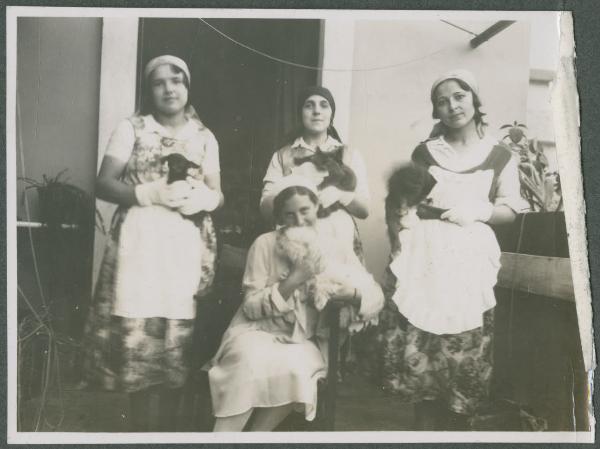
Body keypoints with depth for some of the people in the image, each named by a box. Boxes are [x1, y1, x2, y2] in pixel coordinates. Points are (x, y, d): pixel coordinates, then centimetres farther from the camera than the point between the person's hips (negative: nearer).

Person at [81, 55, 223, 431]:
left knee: (179, 334, -1)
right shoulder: (131, 128, 5)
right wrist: (152, 193, -14)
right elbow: (104, 184, -1)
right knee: (135, 331, -4)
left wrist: (201, 197, -11)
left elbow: (217, 194, 12)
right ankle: (140, 427, 10)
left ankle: (168, 425, 13)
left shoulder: (204, 137, 11)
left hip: (186, 245, 2)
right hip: (139, 241, -1)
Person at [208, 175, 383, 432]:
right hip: (258, 331, -1)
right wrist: (292, 282, -21)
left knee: (296, 369, -32)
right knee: (252, 361, -34)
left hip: (303, 340, 1)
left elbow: (376, 297, 0)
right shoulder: (265, 244, -4)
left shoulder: (336, 246, 1)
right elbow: (251, 307, -7)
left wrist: (350, 292, -23)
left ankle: (257, 434, -13)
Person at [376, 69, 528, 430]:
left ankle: (457, 431, 13)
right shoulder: (424, 152, 12)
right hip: (422, 256, 1)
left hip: (470, 259, -1)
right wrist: (398, 244, -1)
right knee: (419, 350, -2)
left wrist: (478, 211, -11)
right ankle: (426, 428, 12)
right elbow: (401, 201, 13)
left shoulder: (500, 155, 7)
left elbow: (510, 210, 7)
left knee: (464, 355, -1)